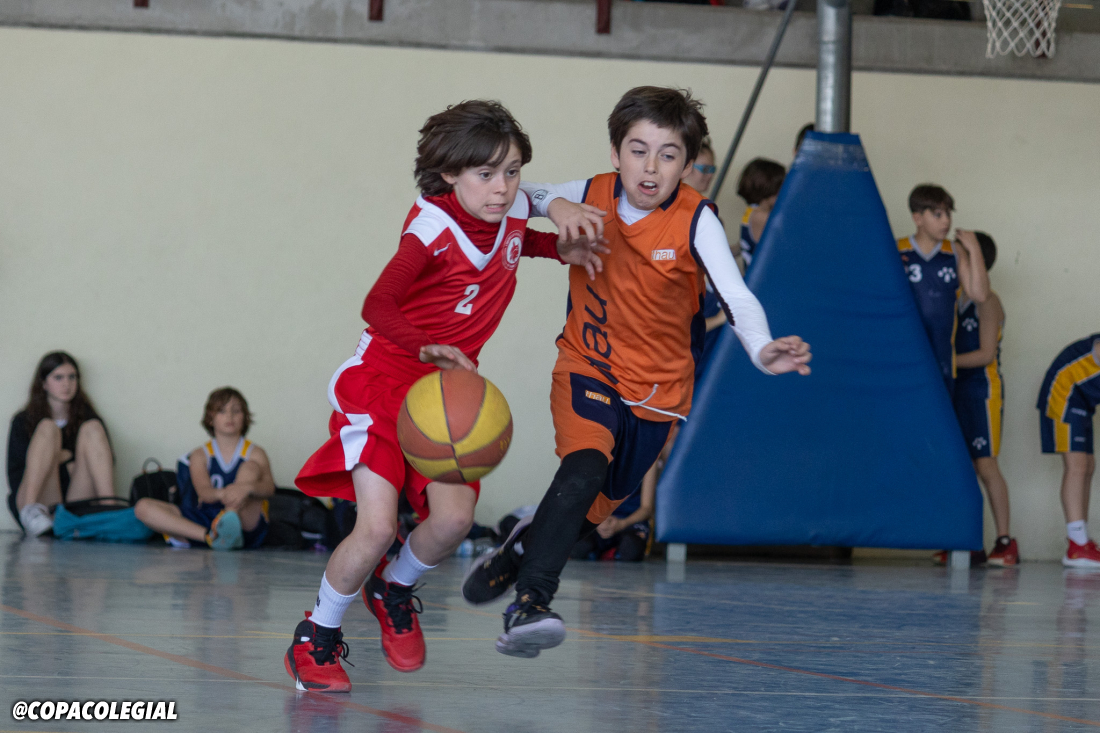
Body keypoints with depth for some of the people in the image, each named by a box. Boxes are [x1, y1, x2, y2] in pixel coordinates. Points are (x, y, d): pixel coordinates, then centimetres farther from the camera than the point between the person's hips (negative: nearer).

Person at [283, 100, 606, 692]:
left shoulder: (513, 211, -1)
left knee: (454, 518, -16)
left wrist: (560, 247, 8)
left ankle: (395, 588, 18)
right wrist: (427, 348, -49)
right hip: (385, 376, -5)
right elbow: (377, 305, -32)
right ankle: (316, 637, 7)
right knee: (377, 526, -17)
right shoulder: (433, 228, -21)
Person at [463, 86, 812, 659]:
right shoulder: (591, 195, -11)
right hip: (586, 369, -1)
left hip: (658, 391, 1)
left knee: (592, 510, 12)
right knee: (584, 468, -28)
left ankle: (528, 545, 45)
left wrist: (763, 351, -50)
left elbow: (736, 297, -30)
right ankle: (528, 605, -30)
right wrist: (554, 205, -19)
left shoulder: (695, 220, -19)